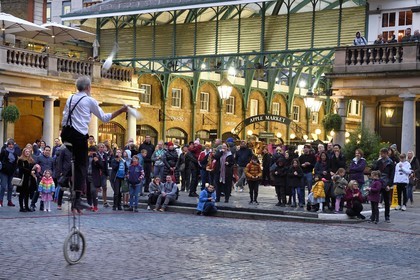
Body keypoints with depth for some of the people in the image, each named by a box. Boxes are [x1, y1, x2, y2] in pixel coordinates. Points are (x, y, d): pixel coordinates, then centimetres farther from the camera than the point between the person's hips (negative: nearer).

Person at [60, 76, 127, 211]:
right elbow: (104, 118, 5)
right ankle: (77, 201, -7)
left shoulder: (71, 98, 15)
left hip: (66, 132, 5)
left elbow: (64, 117, 16)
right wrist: (120, 111, 9)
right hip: (79, 135, -5)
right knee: (81, 166, -2)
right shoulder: (90, 100, 0)